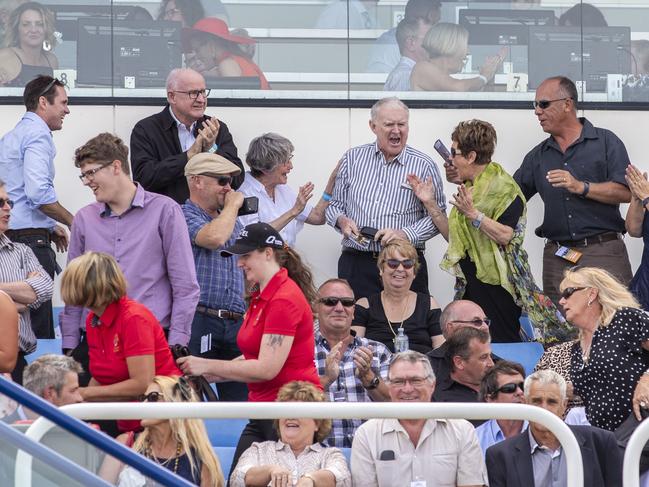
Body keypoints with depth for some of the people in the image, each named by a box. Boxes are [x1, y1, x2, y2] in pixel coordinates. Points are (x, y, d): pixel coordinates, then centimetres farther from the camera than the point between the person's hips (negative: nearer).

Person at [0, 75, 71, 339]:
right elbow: (39, 193, -20)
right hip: (31, 239, -10)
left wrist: (50, 227, 26)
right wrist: (72, 221, -8)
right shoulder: (37, 134, -9)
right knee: (38, 327, -11)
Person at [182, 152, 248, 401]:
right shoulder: (184, 216, -4)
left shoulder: (233, 221, 22)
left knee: (239, 396, 2)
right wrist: (233, 205, -5)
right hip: (198, 322, -7)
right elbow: (214, 237, -23)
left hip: (236, 323, 7)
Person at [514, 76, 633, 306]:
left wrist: (581, 187, -16)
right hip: (557, 257, 4)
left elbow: (626, 192, -8)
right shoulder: (538, 155, 17)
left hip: (603, 252, -4)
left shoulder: (606, 142, 3)